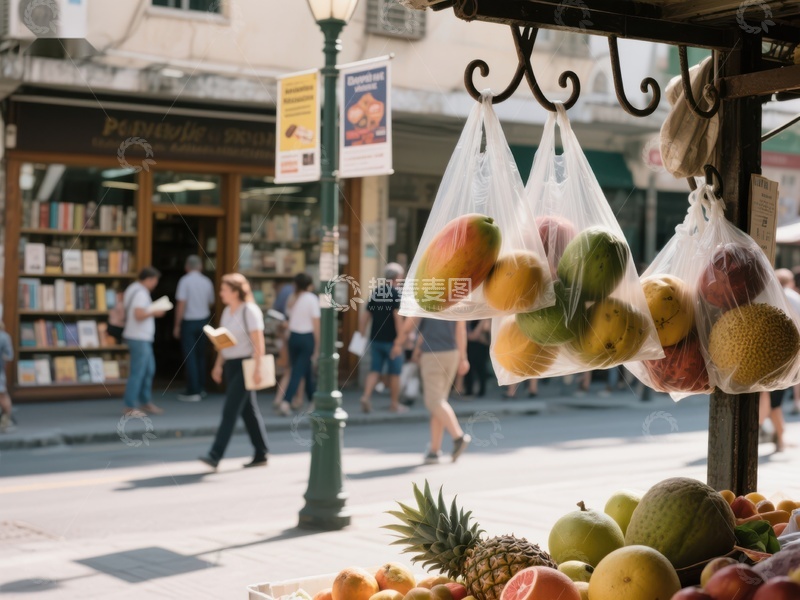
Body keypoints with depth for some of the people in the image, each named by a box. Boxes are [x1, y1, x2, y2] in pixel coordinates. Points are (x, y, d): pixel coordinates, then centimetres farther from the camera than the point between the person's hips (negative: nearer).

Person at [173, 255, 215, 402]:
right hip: (203, 320, 5)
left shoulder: (185, 281, -12)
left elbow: (181, 304, -16)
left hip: (189, 322, -5)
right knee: (201, 355, 15)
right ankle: (201, 388, 20)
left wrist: (177, 325, -10)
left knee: (190, 357, -2)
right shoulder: (207, 282, 3)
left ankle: (193, 391, -4)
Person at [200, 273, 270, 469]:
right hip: (230, 365, 8)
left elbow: (258, 343, -15)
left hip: (244, 365, -8)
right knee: (248, 410, 12)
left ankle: (215, 456, -11)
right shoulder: (227, 311, 12)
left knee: (230, 411, -10)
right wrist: (218, 365, 12)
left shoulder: (250, 311, -12)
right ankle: (261, 454, 20)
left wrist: (257, 369, -20)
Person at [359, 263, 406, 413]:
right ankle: (394, 404, 13)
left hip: (375, 339, 5)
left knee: (375, 371, 8)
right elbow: (397, 316, -19)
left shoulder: (375, 293, 10)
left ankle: (366, 397, -11)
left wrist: (362, 334, 17)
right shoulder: (395, 294, -10)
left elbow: (365, 317, 11)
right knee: (395, 373, 6)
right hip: (391, 340, -5)